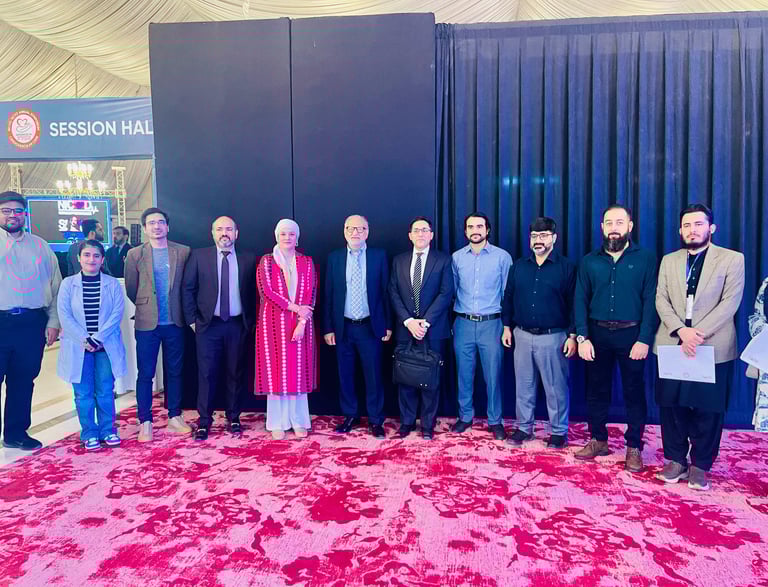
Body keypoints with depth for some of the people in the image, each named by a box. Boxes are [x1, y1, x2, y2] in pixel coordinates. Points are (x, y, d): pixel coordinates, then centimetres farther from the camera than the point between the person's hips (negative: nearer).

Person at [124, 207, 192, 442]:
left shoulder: (183, 252, 2)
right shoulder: (135, 254, 1)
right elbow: (130, 289, 6)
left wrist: (182, 311, 5)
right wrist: (146, 306, 10)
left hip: (175, 323, 1)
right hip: (147, 323, -1)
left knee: (175, 372, 10)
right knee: (145, 374, 3)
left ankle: (175, 417, 21)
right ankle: (145, 422, 13)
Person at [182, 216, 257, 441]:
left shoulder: (248, 259, 5)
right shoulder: (198, 256, 3)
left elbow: (253, 293, 7)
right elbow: (187, 289, 5)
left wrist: (251, 320, 2)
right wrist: (192, 319, 0)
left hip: (238, 325, 1)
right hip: (208, 325, -1)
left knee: (236, 373, 8)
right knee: (206, 374, 1)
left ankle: (234, 418, 22)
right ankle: (204, 421, 13)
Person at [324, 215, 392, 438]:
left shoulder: (379, 256, 1)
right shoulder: (334, 258, 5)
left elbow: (386, 291, 1)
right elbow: (328, 295, 4)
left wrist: (388, 325, -1)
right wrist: (328, 328, 1)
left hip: (370, 327, -2)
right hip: (343, 327, 2)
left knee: (374, 375, 4)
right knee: (345, 375, 11)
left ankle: (375, 420, 17)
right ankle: (350, 416, 26)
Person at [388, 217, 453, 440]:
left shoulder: (443, 260, 1)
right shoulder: (399, 261, 10)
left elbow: (446, 293, -7)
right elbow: (393, 294, 4)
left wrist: (425, 322, -14)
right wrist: (408, 321, -10)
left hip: (433, 329, -2)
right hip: (405, 329, 2)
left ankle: (428, 424, 18)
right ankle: (407, 421, 22)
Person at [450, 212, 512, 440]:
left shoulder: (502, 256, 0)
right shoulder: (456, 257, 5)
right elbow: (451, 290, 10)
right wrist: (453, 317, 8)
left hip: (491, 324, -2)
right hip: (463, 323, 2)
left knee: (493, 375, 4)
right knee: (464, 374, 9)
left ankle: (495, 420, 19)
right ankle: (465, 416, 25)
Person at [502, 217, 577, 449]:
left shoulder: (566, 267, -3)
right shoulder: (518, 266, 8)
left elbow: (573, 304, -4)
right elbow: (508, 298, 13)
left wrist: (572, 336, -8)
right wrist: (507, 327, 9)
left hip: (553, 337, -3)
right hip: (522, 335, 4)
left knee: (556, 388, 5)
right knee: (523, 385, 11)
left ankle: (558, 432, 19)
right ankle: (524, 428, 24)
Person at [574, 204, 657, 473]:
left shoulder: (646, 259, -1)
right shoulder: (589, 261, 6)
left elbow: (650, 301, -5)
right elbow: (580, 301, 3)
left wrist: (644, 339, -13)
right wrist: (582, 337, -6)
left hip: (632, 335, -2)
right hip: (597, 334, 2)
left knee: (634, 392, 6)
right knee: (596, 390, 10)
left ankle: (634, 447, 19)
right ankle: (598, 440, 25)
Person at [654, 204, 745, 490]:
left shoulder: (732, 259, 2)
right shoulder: (669, 260, 12)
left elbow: (730, 302, -8)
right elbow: (661, 300, 4)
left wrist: (699, 333, -18)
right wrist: (681, 331, -13)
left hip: (713, 347, -3)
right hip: (672, 344, 3)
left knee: (708, 410, 3)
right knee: (671, 406, 6)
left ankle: (700, 466, 18)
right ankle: (676, 460, 20)